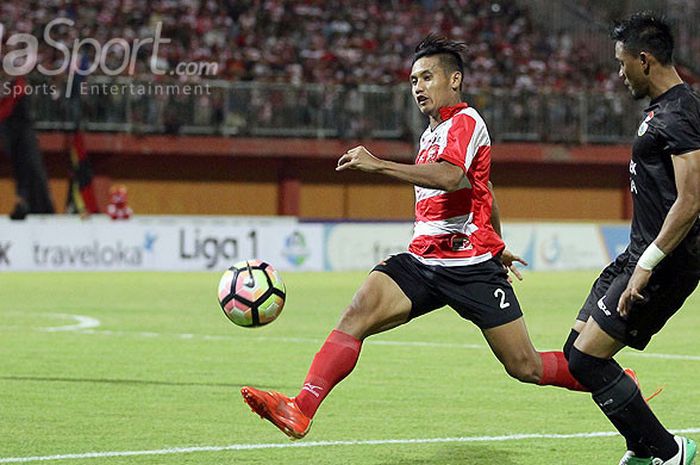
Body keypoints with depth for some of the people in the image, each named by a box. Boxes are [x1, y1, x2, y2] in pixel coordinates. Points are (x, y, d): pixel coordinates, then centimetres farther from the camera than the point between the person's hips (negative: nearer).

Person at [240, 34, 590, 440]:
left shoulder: (465, 121, -7)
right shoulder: (432, 133, 20)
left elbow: (451, 177, -28)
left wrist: (379, 165, -33)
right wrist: (496, 244, 46)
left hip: (472, 265, -7)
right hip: (422, 261, 7)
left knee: (525, 368, -3)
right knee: (358, 313, -19)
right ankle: (301, 410, -32)